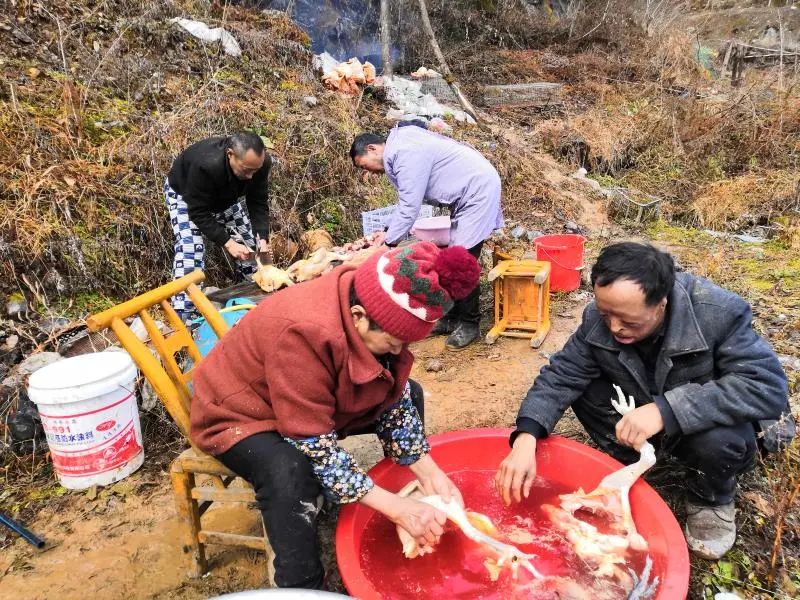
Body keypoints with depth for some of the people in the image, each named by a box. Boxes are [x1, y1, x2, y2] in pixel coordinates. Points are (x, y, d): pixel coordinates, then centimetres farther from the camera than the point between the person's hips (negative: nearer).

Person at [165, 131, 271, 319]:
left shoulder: (260, 163, -28)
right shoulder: (205, 165, -44)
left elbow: (258, 203, -19)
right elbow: (199, 213, -35)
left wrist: (262, 239, -31)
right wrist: (227, 242, -40)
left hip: (222, 196, 6)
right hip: (184, 194, -6)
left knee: (249, 242, 2)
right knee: (190, 247, -23)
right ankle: (182, 316, -21)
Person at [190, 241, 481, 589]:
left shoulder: (377, 310, -16)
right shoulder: (303, 332, -39)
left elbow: (393, 399, -6)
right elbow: (315, 447, -34)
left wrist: (429, 473, -14)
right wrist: (396, 508, -32)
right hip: (239, 415, -7)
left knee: (410, 393, 2)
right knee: (290, 473, -38)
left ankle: (418, 518, 18)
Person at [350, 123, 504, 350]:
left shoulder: (406, 154, -23)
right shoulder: (400, 148, 10)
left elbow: (409, 206, -24)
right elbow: (406, 200, 15)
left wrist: (388, 242, -16)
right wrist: (388, 230, 5)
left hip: (478, 190, -10)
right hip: (466, 193, 10)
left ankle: (469, 324, 4)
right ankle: (452, 317, 19)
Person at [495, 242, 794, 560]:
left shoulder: (718, 312, -30)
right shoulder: (599, 318, -19)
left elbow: (769, 385, -36)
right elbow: (560, 377, -19)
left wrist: (667, 410, -45)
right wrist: (525, 439, -36)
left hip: (708, 422, -3)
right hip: (639, 418, 3)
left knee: (719, 439, -35)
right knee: (584, 390, -19)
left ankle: (712, 499, -1)